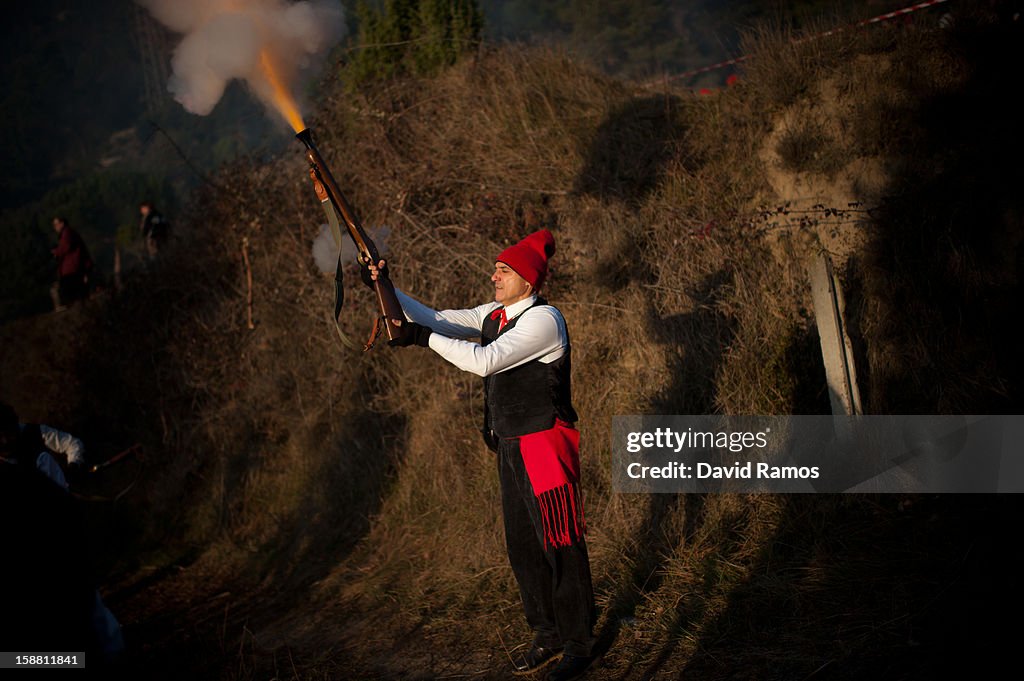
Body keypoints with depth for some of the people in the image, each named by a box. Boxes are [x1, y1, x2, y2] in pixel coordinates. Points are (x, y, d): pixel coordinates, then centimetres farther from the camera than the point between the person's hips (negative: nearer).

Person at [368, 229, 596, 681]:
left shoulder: (543, 320, -18)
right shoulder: (494, 314, 9)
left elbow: (485, 361, -27)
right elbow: (438, 321, 11)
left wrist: (423, 337, -23)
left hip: (545, 448, -9)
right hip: (510, 448, 9)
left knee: (560, 545, -2)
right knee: (522, 546, 15)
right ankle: (547, 636, 29)